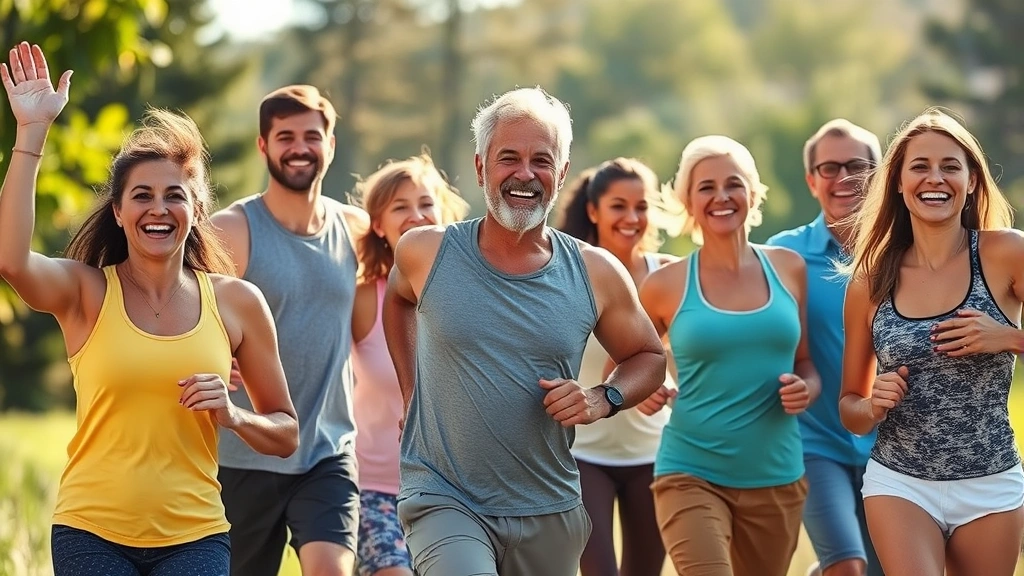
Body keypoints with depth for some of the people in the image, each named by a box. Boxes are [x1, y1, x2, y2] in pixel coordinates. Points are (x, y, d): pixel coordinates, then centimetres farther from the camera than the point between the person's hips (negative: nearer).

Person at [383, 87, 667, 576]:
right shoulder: (426, 254, -3)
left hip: (548, 512, 3)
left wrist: (604, 400, -8)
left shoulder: (596, 274, -2)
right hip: (444, 499, -3)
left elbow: (648, 357, 12)